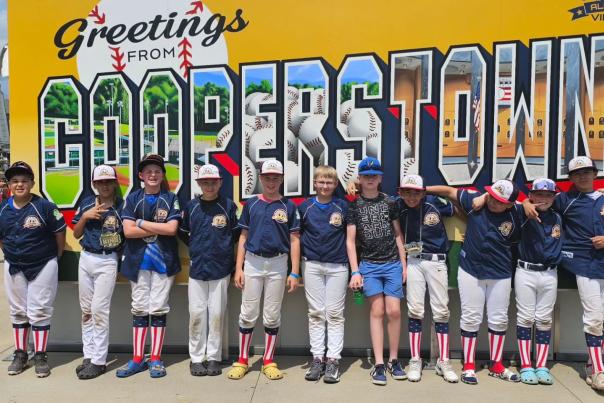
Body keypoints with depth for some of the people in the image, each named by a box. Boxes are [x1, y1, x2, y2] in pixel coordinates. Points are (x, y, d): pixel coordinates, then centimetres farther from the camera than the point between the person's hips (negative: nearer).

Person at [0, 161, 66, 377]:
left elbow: (60, 232, -7)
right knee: (18, 311, 14)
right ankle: (20, 354, 27)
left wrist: (56, 257, 0)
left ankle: (40, 356, 13)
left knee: (39, 311, 1)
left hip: (43, 266, -4)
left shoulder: (44, 206, -15)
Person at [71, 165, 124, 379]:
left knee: (99, 309, -5)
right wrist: (85, 216, -8)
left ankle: (99, 361, 5)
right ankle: (88, 356, 23)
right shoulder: (86, 203, 4)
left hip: (107, 261, -5)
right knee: (86, 310, 11)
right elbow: (76, 234, 7)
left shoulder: (121, 206, -7)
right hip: (85, 259, 5)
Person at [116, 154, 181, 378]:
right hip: (138, 260, 1)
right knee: (139, 309, 7)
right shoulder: (133, 199, 3)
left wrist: (142, 222, -9)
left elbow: (172, 229, -11)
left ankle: (156, 359, 14)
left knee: (158, 309, 3)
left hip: (163, 260, -1)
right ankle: (137, 359, 17)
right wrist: (159, 229, -10)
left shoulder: (171, 199, 2)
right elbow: (128, 231, -7)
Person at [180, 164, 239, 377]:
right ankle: (196, 358, 16)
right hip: (197, 268, 2)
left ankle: (214, 357, 16)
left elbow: (236, 233, 7)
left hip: (221, 269, -1)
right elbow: (184, 234, 15)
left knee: (217, 313, 4)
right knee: (196, 313, 3)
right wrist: (196, 248, 7)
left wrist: (223, 248, 3)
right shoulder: (191, 206, 4)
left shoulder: (228, 205, -1)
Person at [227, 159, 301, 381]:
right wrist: (238, 268, 0)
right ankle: (242, 360, 18)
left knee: (272, 315, 8)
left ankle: (269, 361, 20)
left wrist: (295, 273, -4)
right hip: (252, 262, 1)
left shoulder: (288, 206, 2)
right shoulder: (251, 204, 5)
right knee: (248, 313, 5)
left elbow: (294, 240, 1)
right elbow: (243, 237, 7)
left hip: (278, 264, 0)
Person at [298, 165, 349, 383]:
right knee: (316, 313, 7)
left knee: (335, 314, 3)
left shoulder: (343, 206, 2)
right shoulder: (305, 207, 3)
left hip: (338, 266, -1)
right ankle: (317, 358, 15)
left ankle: (333, 360, 10)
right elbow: (297, 236, 9)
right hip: (312, 265, 1)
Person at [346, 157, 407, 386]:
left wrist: (404, 264, 7)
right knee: (377, 311, -2)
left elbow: (398, 235, 12)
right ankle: (379, 365, 6)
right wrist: (355, 271, -7)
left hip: (392, 263, 2)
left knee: (394, 311, -1)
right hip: (369, 265, -1)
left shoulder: (389, 202, 8)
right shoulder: (354, 205, 2)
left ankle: (394, 360, 15)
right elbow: (350, 240, 0)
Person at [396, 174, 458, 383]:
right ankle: (415, 361, 13)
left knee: (441, 310, 4)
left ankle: (443, 362, 15)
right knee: (415, 310, 2)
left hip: (436, 261, 0)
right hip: (413, 261, 1)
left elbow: (459, 211, 8)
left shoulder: (436, 203, -8)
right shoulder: (397, 207, -5)